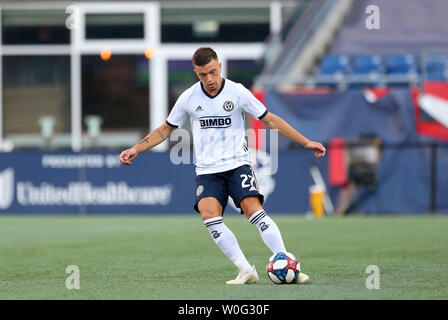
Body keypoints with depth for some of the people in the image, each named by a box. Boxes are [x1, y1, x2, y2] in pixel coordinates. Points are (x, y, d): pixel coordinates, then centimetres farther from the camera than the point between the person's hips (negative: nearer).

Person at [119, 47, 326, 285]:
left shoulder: (237, 92, -3)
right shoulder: (188, 98, 2)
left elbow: (270, 120, 4)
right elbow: (166, 129, 17)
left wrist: (306, 142, 3)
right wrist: (136, 149, 7)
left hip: (237, 165, -2)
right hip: (207, 171, 2)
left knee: (254, 210, -24)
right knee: (209, 214, -24)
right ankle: (246, 271, -23)